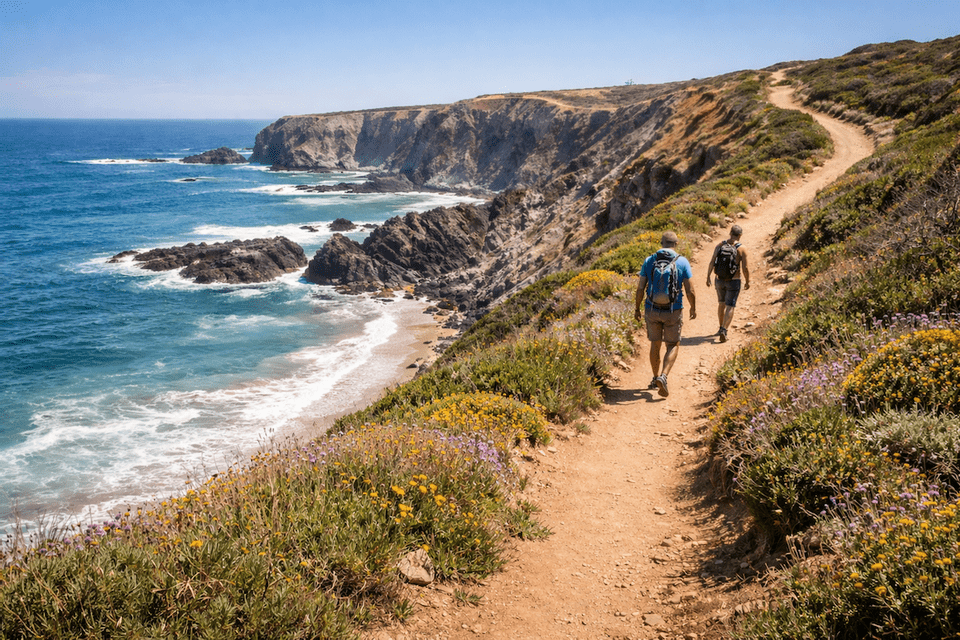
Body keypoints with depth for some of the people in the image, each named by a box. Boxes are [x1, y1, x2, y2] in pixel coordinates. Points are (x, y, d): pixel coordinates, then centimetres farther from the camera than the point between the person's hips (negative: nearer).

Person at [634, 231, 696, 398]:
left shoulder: (649, 261, -2)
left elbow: (640, 288, -2)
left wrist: (637, 309, 11)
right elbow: (690, 290, -7)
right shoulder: (683, 262, -7)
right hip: (673, 311, -2)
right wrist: (693, 308, 10)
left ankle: (656, 378, 30)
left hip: (652, 310, 2)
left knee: (655, 344, 20)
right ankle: (663, 377, -10)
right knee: (673, 345, 11)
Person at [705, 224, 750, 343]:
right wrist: (747, 281, 4)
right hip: (734, 281, -3)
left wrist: (708, 277, 1)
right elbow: (745, 268, -10)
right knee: (730, 307, 1)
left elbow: (712, 263, -7)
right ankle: (724, 330, -14)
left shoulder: (719, 246, -3)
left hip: (720, 279, 3)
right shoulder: (741, 249, -10)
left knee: (721, 303, 22)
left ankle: (722, 328, 33)